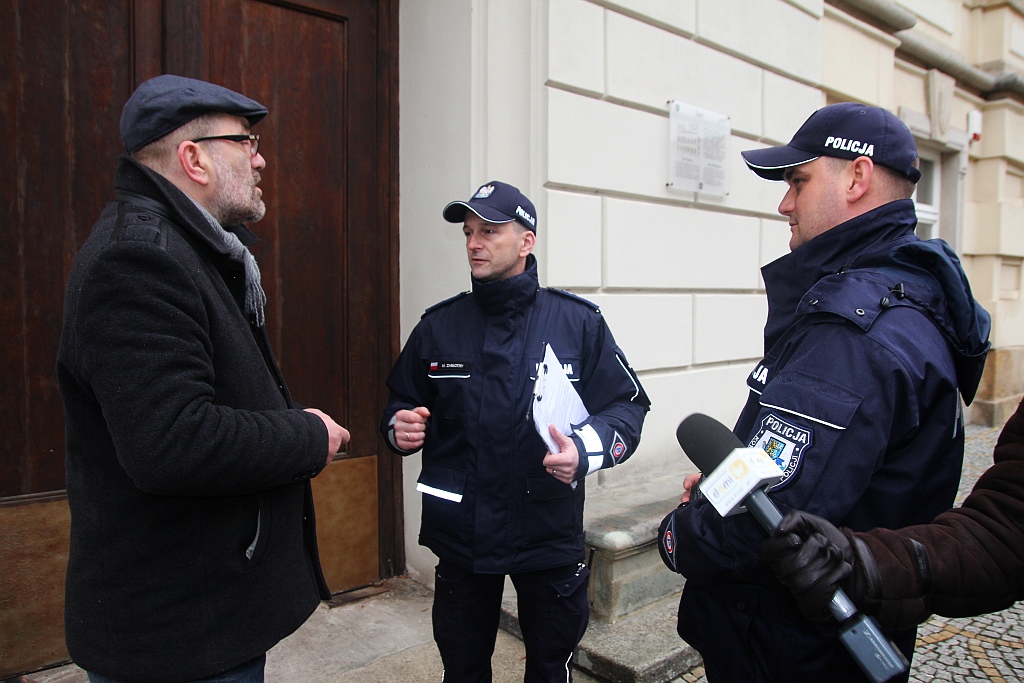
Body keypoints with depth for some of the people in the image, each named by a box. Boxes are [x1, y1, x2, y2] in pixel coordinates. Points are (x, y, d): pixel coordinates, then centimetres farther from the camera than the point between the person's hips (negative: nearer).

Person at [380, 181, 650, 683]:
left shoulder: (578, 321, -5)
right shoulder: (439, 325, 2)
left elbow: (628, 404, -4)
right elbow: (400, 404, 11)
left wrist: (586, 448, -23)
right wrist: (401, 426, -12)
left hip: (550, 535, -1)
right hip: (459, 534, 2)